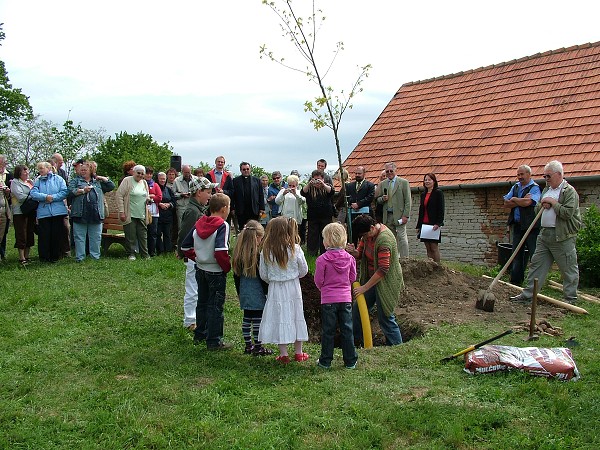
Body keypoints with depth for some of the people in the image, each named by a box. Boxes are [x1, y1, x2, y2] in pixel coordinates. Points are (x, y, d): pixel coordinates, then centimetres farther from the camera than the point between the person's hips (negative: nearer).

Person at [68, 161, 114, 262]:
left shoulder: (98, 182, 19)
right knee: (79, 237, 1)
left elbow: (111, 186, 17)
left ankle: (95, 256, 12)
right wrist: (83, 190, -9)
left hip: (95, 215, 2)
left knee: (96, 237, 5)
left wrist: (103, 178, 11)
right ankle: (79, 257, 7)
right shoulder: (75, 180, 14)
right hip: (80, 214, -2)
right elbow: (71, 191, -1)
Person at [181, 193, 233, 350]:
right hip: (216, 272, -7)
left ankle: (199, 334, 33)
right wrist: (227, 267, -16)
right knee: (215, 306, 2)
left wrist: (197, 258, 11)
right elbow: (220, 251, -30)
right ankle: (214, 341, 9)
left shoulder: (199, 224, 3)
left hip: (200, 269, 7)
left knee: (202, 302, 20)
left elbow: (185, 246, 6)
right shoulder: (222, 226, -19)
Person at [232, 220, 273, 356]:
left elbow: (236, 275, 10)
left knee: (247, 318, 14)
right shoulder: (258, 255, -17)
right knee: (258, 319, 1)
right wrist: (268, 292, -4)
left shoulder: (238, 253, 3)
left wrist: (239, 291, 20)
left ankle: (248, 345, 22)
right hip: (256, 292, -7)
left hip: (244, 292, 7)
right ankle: (258, 347, 7)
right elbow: (262, 277, -15)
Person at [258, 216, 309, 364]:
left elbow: (263, 275, -3)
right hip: (293, 287, 1)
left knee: (279, 318, 8)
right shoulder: (295, 249, -11)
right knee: (296, 316, 13)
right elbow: (304, 270, -2)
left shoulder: (266, 251, -11)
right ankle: (298, 352, 22)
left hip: (275, 289, -1)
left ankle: (283, 353, 10)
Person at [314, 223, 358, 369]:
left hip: (328, 299, -3)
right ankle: (350, 361, 17)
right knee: (347, 330, 11)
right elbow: (353, 278, 7)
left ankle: (325, 361, 15)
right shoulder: (349, 258, -2)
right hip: (346, 298, 3)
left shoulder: (322, 259, -14)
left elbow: (318, 280, -7)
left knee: (328, 331, 7)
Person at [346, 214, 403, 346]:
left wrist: (365, 287, -25)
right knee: (358, 310, 14)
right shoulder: (368, 235, 1)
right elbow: (360, 254, 9)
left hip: (385, 282, -9)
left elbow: (383, 269, -29)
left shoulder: (384, 239, -28)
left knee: (385, 317, -3)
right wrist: (353, 251, -16)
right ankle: (356, 341, 30)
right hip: (371, 279, 9)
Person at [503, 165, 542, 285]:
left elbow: (527, 202, -21)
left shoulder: (534, 188, -5)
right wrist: (521, 201, -8)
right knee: (517, 254, 11)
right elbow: (506, 203, 5)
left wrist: (514, 199, -3)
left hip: (530, 226, -7)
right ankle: (515, 281, 18)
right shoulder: (515, 187, 16)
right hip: (517, 225, 7)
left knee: (534, 254, -5)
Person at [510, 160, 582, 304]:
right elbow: (536, 210, 22)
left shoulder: (569, 191, -8)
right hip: (544, 234, 8)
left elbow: (568, 213, -20)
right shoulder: (546, 190, 17)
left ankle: (570, 299, 13)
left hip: (563, 236, -8)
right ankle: (527, 295, 13)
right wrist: (543, 205, 1)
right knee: (537, 264, 8)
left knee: (568, 269, 2)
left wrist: (553, 202, -12)